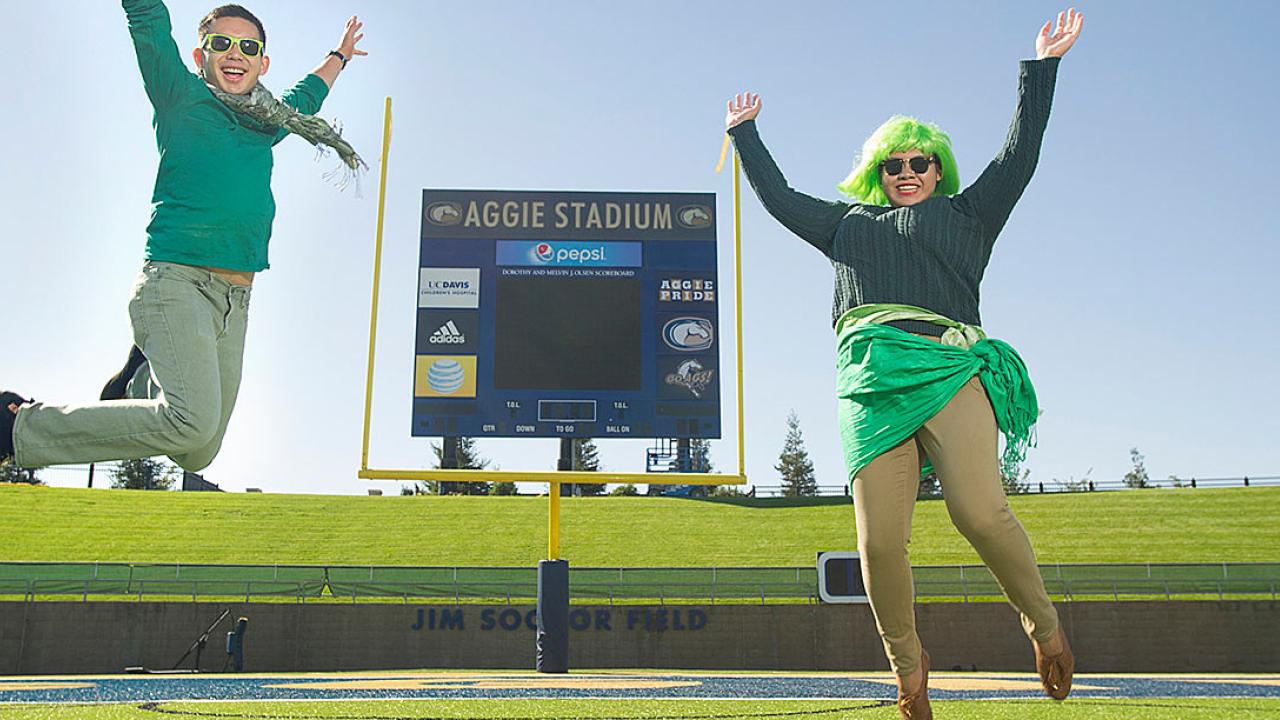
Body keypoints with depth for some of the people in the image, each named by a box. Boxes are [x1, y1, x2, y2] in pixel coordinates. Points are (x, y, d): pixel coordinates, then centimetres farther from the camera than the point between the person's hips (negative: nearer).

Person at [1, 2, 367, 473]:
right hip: (177, 282, -6)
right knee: (192, 421, -27)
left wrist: (339, 57, 57)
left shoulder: (265, 126, 22)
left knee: (196, 454, 6)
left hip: (235, 301, 7)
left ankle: (143, 375, 35)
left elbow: (306, 98, 43)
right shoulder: (183, 99, 6)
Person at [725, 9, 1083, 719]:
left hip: (951, 365, -2)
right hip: (872, 376, 2)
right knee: (879, 541, -11)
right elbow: (779, 196, 40)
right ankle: (907, 661, 11)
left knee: (980, 509, -23)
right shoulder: (849, 224, 32)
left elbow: (1019, 154, 20)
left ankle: (1043, 622, 3)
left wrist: (1042, 67, 20)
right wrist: (745, 133, 47)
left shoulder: (967, 214, 25)